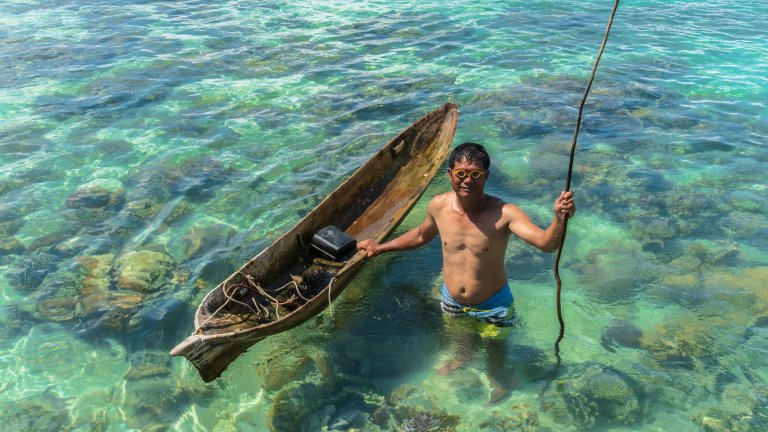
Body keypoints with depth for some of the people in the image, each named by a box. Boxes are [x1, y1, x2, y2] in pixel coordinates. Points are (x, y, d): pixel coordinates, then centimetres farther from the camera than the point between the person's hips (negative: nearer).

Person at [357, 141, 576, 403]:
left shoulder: (503, 214, -28)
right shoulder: (439, 206, -15)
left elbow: (545, 243, -40)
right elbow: (421, 235, 6)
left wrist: (559, 219, -61)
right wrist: (380, 248, 10)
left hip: (492, 305, -3)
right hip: (451, 302, 3)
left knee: (494, 347, 24)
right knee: (459, 339, 31)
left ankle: (496, 378, 56)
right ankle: (464, 358, 65)